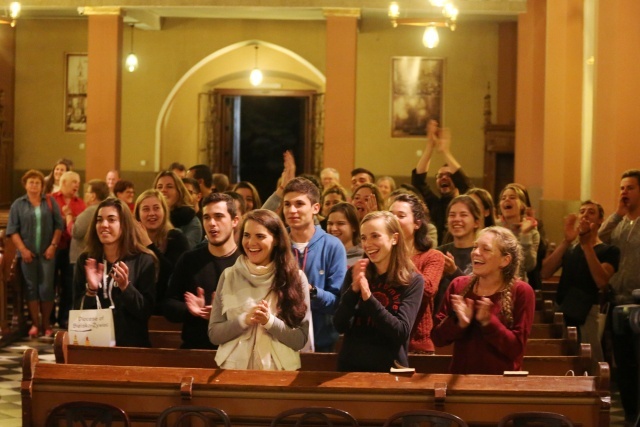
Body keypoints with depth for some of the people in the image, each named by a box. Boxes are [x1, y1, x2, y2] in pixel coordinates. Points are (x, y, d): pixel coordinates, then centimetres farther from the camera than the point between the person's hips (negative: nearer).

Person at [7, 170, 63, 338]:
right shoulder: (18, 204, 5)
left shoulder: (50, 202, 6)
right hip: (28, 253, 0)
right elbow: (12, 230, 1)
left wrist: (53, 245, -7)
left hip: (47, 252, 0)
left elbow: (59, 225, 3)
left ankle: (46, 324, 8)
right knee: (31, 287, 2)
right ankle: (35, 324, 5)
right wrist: (23, 249, -8)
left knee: (47, 287, -2)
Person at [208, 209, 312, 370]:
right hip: (234, 369, 1)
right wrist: (244, 320, -10)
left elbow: (300, 340, 0)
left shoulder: (295, 277, 3)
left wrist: (270, 322, -13)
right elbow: (214, 334, 3)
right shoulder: (229, 276, 5)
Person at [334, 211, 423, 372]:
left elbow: (402, 332, -17)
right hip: (351, 366, 2)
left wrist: (368, 298, -25)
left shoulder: (412, 281, -6)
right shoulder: (355, 273, 1)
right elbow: (340, 326, -6)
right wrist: (354, 289, -20)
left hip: (390, 369, -2)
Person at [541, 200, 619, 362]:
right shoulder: (568, 247, 15)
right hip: (561, 310, 4)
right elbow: (545, 273, -2)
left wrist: (586, 245, -17)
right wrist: (566, 241, -11)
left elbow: (601, 282, -15)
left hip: (587, 312, -4)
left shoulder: (609, 250, 3)